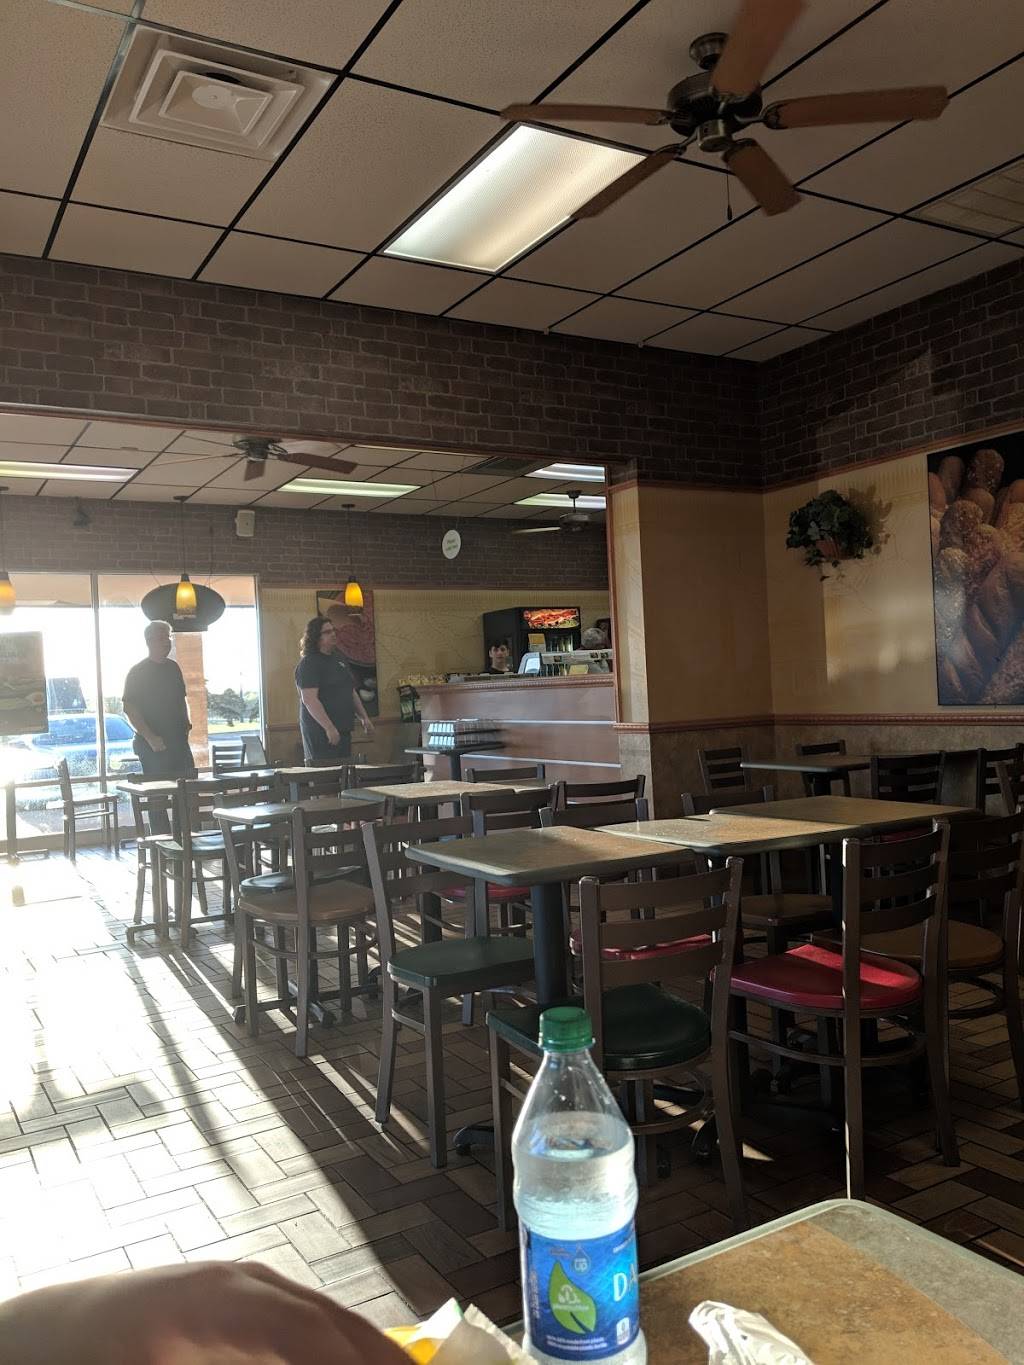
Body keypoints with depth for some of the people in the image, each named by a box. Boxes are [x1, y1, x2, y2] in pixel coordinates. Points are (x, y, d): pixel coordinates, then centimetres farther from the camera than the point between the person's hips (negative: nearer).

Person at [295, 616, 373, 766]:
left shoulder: (338, 659, 17)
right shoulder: (308, 664, -10)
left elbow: (351, 692, 24)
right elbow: (309, 699, -20)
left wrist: (364, 717, 15)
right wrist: (329, 728, -24)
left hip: (343, 730, 9)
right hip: (321, 733, -9)